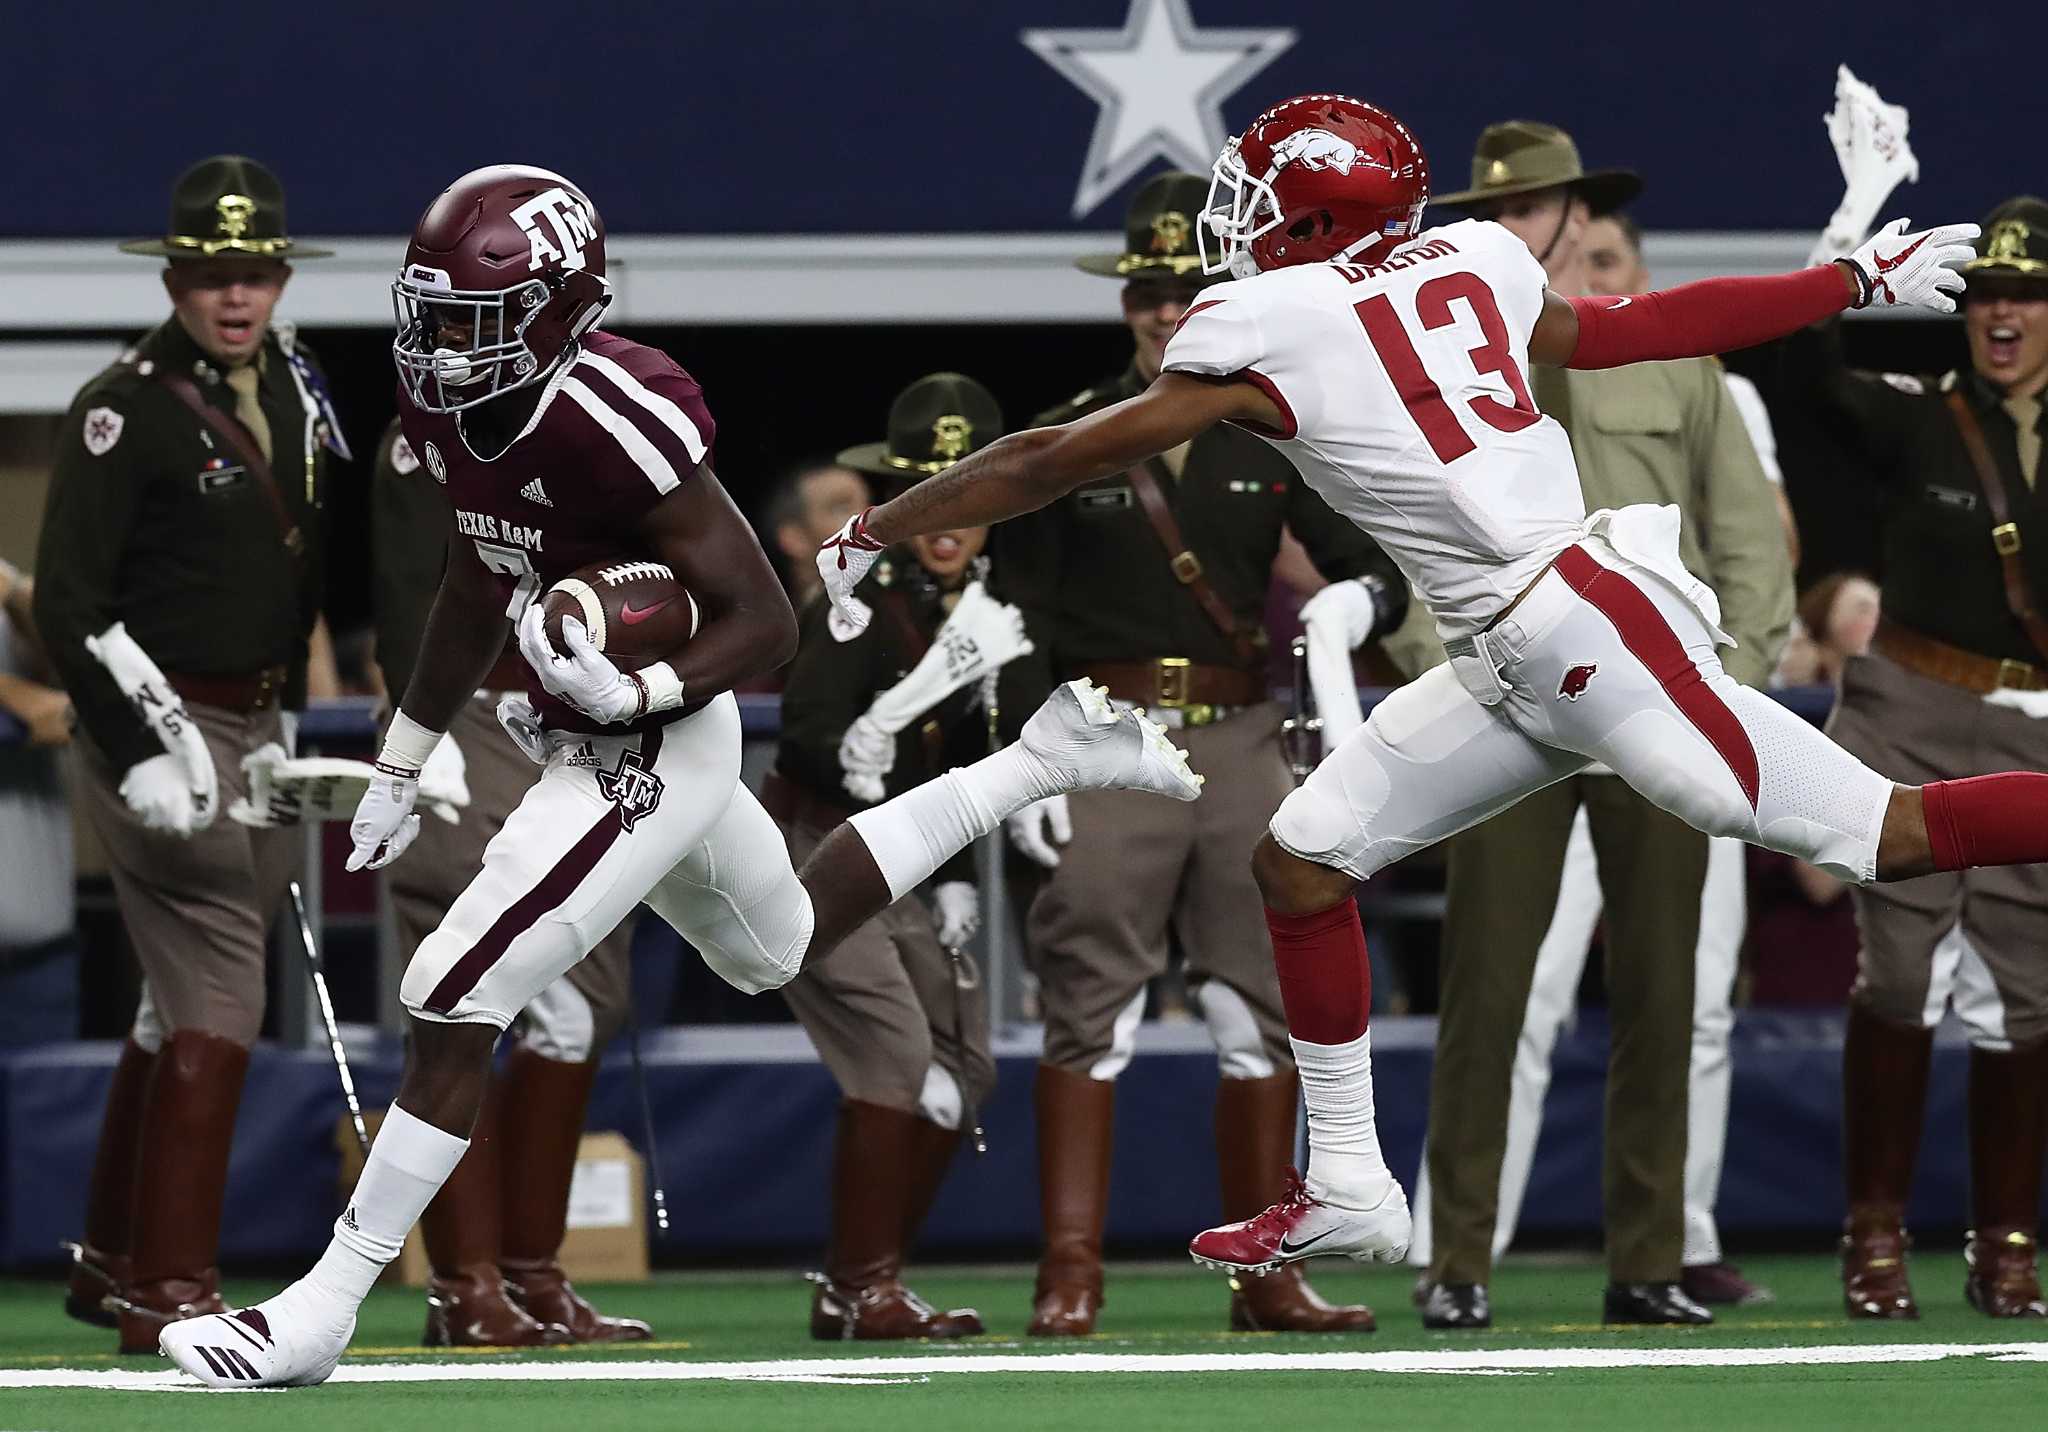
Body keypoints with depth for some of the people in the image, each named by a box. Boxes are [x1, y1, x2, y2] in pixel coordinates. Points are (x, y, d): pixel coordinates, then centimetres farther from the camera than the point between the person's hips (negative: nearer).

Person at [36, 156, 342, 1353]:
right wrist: (141, 751, -23)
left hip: (259, 727, 8)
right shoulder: (129, 408, -14)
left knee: (185, 1003, 15)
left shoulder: (293, 382, 9)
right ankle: (172, 1292, -9)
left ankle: (113, 1265, 26)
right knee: (215, 1004, -12)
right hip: (162, 728, -8)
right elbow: (70, 601, -17)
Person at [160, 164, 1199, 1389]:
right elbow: (479, 586, 14)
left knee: (453, 1002, -14)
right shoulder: (445, 403, -5)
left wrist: (641, 693, -39)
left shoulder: (611, 425, -30)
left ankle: (323, 1310, -8)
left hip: (657, 751, -10)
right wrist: (404, 765, 17)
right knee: (787, 946, 32)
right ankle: (1046, 761, 42)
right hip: (587, 736, 10)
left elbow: (766, 623, -23)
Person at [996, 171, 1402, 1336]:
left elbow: (1381, 569, 7)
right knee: (1091, 1010, -5)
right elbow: (1018, 617, 2)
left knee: (1264, 1008, 5)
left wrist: (1353, 603, -17)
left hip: (1244, 745, 3)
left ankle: (1268, 1279, 13)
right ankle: (1070, 1274, -4)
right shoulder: (1070, 442, 3)